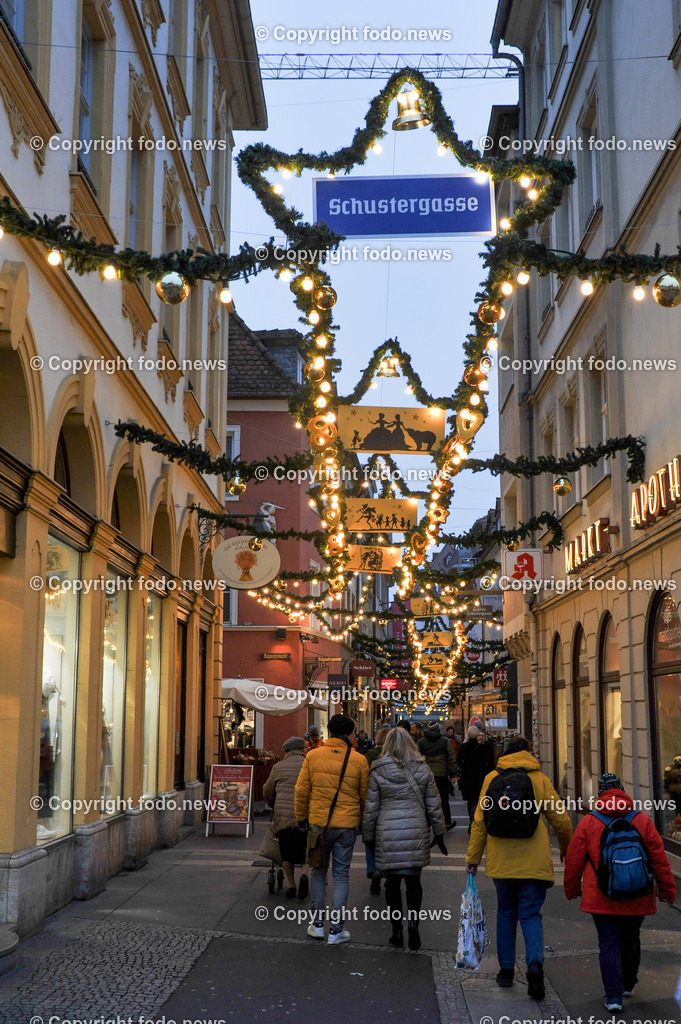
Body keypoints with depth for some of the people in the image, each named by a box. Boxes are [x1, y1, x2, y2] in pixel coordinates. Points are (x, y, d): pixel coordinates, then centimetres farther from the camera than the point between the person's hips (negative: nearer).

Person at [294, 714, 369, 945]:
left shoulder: (313, 756, -3)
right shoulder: (359, 760, -4)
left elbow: (301, 790, 1)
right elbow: (365, 795, 3)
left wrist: (301, 817, 13)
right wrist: (365, 821, 17)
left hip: (319, 823, 1)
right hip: (347, 825, -1)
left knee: (318, 871, 16)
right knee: (341, 875, 7)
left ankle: (317, 923, 18)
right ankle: (336, 930, 9)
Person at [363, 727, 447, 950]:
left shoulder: (379, 771, -1)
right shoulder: (422, 769, 4)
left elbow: (371, 808, 1)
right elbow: (433, 804, 8)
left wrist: (368, 836, 11)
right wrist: (439, 833, 16)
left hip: (388, 835, -1)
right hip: (416, 833, 1)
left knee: (393, 882, 8)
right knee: (413, 881, 9)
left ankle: (397, 929, 11)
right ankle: (413, 923, -5)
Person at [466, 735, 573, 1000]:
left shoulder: (491, 779, 2)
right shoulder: (540, 780, -2)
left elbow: (479, 822, 3)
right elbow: (561, 820, 1)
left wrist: (473, 857, 10)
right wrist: (567, 849, 19)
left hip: (501, 860, 2)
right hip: (533, 861, -2)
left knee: (506, 913, 16)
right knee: (531, 913, 3)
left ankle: (506, 970, 20)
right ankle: (535, 963, -19)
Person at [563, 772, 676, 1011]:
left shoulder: (588, 823, -5)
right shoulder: (642, 821, -2)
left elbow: (574, 859, 0)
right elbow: (659, 858, 1)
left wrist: (572, 889, 15)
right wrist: (668, 890, 12)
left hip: (601, 898, -2)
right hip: (636, 899, 2)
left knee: (608, 943, 3)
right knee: (631, 941, 21)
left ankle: (613, 996, -8)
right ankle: (628, 984, 39)